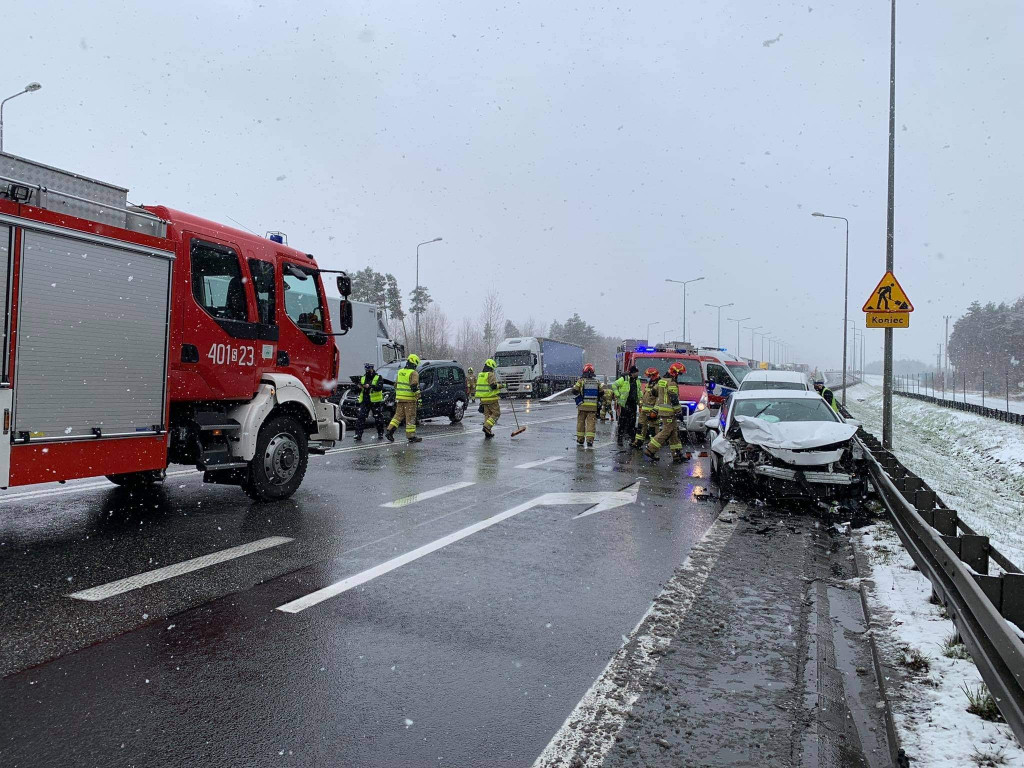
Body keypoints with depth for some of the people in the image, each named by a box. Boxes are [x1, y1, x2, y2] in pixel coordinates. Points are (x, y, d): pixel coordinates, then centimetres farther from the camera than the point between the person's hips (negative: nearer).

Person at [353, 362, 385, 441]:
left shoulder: (378, 377, 1)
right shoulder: (363, 378, 15)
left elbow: (380, 387, -17)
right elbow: (358, 390, 17)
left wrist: (370, 386, -30)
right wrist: (359, 387, -7)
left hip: (376, 402, -3)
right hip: (364, 402, 3)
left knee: (378, 419, 5)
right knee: (361, 417, -9)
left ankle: (380, 433, 21)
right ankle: (358, 434, -10)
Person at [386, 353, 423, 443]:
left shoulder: (400, 372, 11)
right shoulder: (413, 373, -11)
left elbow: (396, 385, 19)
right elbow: (414, 386, -19)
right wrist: (418, 398, -14)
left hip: (400, 398, 6)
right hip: (410, 399, -6)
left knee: (398, 415, 16)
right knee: (410, 418, 0)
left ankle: (389, 431, 8)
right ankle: (411, 437, 4)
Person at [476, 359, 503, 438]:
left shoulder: (480, 375, 14)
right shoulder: (490, 375, -13)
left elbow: (479, 386, 21)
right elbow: (493, 385, -21)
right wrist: (499, 385, -5)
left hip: (483, 398, 8)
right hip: (491, 398, -8)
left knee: (487, 414, 13)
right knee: (496, 413, 1)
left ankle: (487, 433, 12)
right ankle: (487, 427, -14)